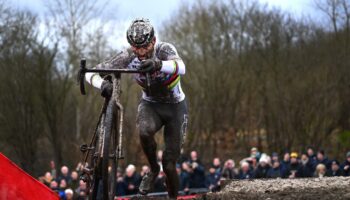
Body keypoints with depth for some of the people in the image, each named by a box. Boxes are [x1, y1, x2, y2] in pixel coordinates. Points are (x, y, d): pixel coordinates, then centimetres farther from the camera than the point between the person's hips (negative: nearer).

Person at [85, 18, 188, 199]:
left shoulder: (164, 49, -27)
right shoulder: (128, 57, -20)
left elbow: (180, 67, -50)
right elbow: (92, 73, -22)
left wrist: (158, 64, -72)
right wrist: (102, 84, -46)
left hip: (175, 106, -2)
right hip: (150, 104, 2)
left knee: (169, 166, -6)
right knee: (145, 131, -34)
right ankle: (153, 170, -7)